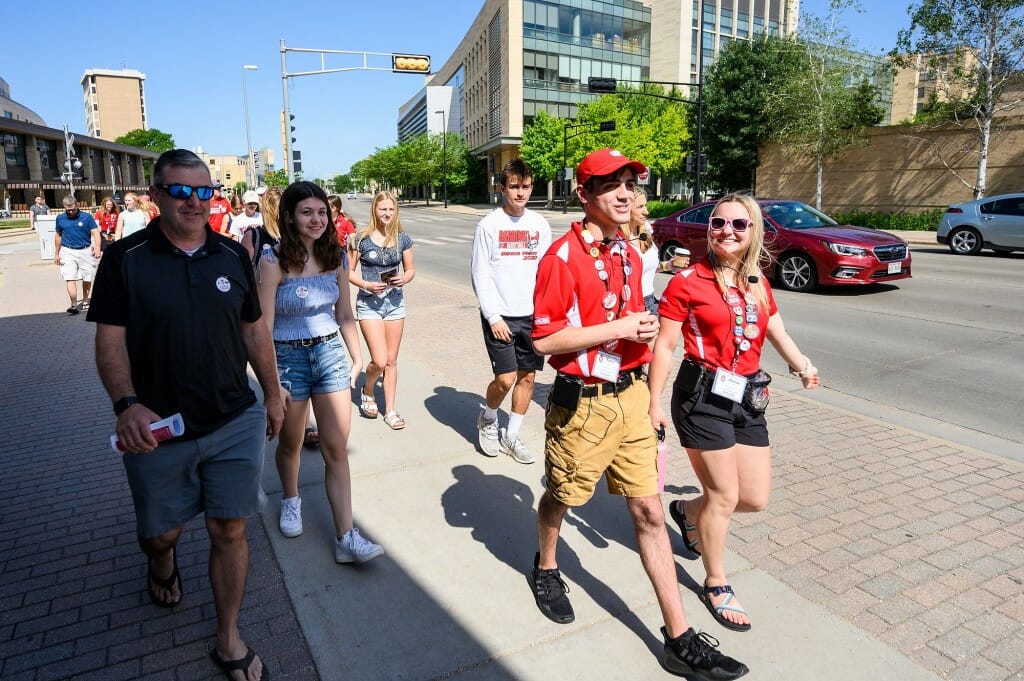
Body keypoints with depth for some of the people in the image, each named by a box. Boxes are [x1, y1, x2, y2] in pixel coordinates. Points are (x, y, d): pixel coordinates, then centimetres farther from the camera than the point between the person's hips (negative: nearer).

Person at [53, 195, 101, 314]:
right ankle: (74, 304, -10)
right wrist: (56, 254, 17)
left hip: (85, 251, -1)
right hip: (68, 252, 1)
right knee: (70, 279, -9)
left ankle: (85, 301, 26)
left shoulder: (87, 217, -3)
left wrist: (97, 247, -26)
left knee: (87, 279, 8)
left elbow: (95, 233, -9)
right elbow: (58, 236, 16)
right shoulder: (60, 218, 5)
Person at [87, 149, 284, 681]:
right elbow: (109, 339, -8)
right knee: (160, 531, 17)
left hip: (236, 423, 2)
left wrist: (272, 393, 11)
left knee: (229, 531, 6)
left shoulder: (232, 256, 4)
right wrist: (127, 404, -24)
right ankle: (162, 563, 56)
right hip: (156, 430, -1)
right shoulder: (124, 258, -5)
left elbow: (254, 331, 10)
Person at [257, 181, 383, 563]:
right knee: (291, 443, 18)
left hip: (330, 353, 3)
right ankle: (291, 500, 47)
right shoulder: (274, 260, -13)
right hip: (288, 357, -3)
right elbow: (263, 325, -13)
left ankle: (346, 537, 6)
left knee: (336, 449, 1)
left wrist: (357, 358, 9)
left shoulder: (336, 256, 1)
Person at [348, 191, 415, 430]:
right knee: (379, 361, -10)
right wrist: (367, 285, -18)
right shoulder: (362, 238, -6)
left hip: (395, 302, 3)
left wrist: (405, 278, -12)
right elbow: (349, 271, -2)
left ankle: (390, 411, 21)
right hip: (369, 303, -3)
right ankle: (367, 391, 24)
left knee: (391, 361, 9)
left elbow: (410, 268, 10)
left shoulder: (402, 238, 2)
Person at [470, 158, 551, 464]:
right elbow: (480, 275, -6)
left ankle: (511, 436, 25)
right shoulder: (489, 225, -5)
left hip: (532, 315, 4)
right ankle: (487, 419, 23)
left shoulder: (540, 225, 6)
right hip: (500, 316, -4)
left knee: (527, 376, 8)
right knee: (506, 378, -8)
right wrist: (494, 316, -12)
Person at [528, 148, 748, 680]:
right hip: (582, 402, -6)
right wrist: (619, 327, -20)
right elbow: (544, 339, -20)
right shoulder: (562, 256, -16)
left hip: (630, 396, 6)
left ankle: (679, 638, 18)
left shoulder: (628, 253, 9)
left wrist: (643, 328, 6)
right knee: (561, 496, 17)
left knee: (649, 510, 8)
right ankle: (546, 568, 49)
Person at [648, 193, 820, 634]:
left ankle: (688, 512, 40)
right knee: (724, 495, 3)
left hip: (748, 398, 6)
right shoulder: (687, 282, -7)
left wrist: (802, 366, 8)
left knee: (756, 498, 10)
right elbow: (665, 346, -8)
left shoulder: (758, 284, 10)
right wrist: (654, 403, -11)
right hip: (703, 395, -6)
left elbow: (777, 333, 21)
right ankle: (716, 585, 26)